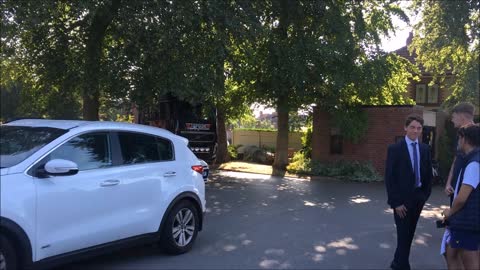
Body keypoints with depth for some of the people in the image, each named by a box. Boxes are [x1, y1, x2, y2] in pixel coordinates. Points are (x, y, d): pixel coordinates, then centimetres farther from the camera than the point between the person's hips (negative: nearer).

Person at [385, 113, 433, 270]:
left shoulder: (425, 149, 5)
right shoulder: (395, 149, -10)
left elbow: (429, 174, 13)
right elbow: (389, 178, -12)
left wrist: (425, 194, 4)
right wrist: (396, 202, -15)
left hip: (418, 197, 5)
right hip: (402, 198, -5)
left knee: (409, 233, 13)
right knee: (403, 234, 0)